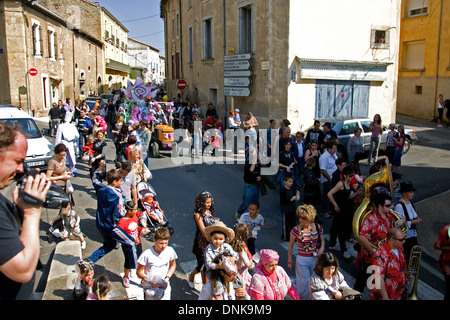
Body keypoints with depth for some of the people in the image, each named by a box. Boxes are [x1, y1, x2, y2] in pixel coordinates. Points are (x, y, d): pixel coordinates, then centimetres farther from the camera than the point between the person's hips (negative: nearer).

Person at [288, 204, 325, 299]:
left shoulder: (317, 227, -10)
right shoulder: (296, 230, -15)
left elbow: (322, 240, 10)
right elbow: (290, 246, -2)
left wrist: (322, 248, -11)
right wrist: (289, 261, 3)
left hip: (315, 259, 2)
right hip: (302, 260, -2)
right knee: (305, 285, 3)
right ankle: (303, 298, 30)